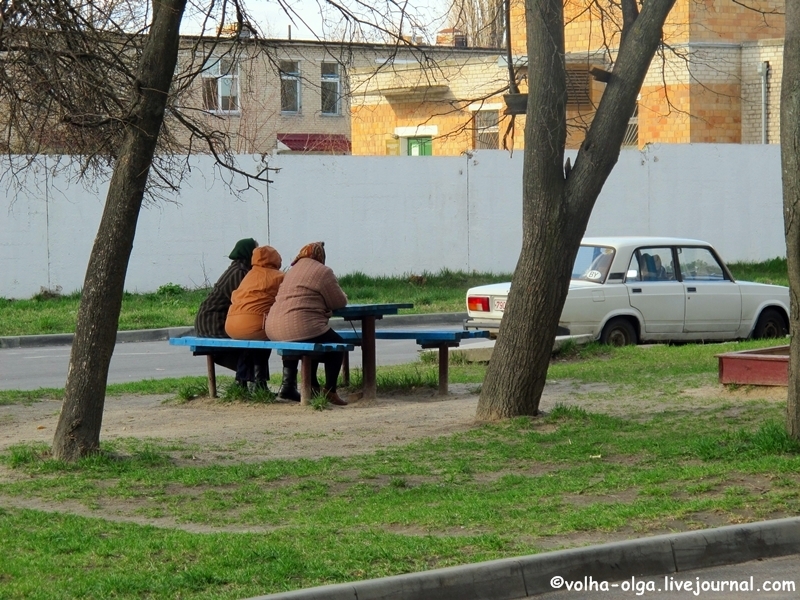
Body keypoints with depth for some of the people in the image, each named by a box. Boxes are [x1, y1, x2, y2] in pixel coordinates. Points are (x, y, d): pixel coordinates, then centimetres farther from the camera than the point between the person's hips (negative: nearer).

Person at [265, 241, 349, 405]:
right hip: (301, 329, -8)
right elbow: (340, 302, 3)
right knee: (337, 344, 14)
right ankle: (329, 391, 7)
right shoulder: (323, 272, -1)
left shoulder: (292, 271, 22)